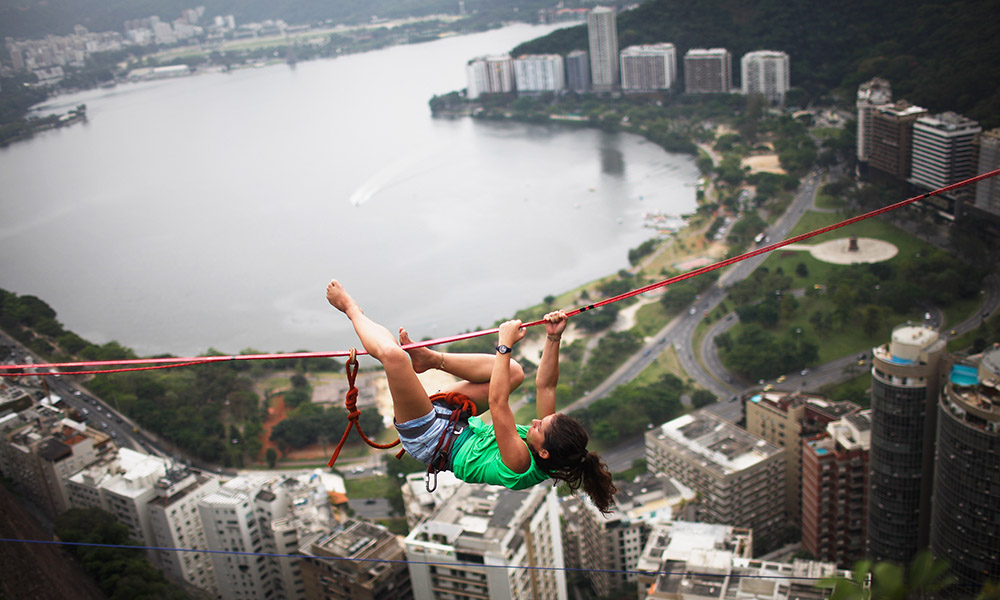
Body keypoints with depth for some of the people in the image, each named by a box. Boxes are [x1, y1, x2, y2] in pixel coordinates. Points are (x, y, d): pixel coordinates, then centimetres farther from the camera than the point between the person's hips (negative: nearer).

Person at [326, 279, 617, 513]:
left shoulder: (521, 466, -35)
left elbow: (497, 403, -40)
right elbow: (546, 385, -11)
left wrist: (505, 345, -36)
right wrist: (553, 338, -20)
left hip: (429, 440, -8)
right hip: (456, 422, 8)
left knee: (392, 354, -26)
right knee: (513, 372, 6)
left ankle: (351, 308, 6)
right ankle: (431, 359, 11)